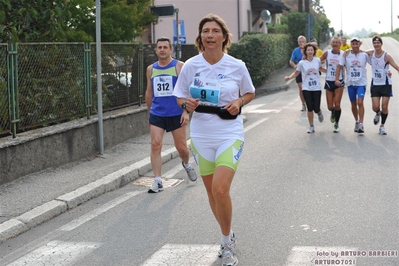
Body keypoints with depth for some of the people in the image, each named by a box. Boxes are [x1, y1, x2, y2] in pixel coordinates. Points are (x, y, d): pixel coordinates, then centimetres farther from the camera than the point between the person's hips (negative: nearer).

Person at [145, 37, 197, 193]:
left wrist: (186, 111, -14)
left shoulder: (179, 66, -3)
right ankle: (158, 181, -6)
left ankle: (186, 164, 40)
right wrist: (150, 111, 20)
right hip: (157, 114, 3)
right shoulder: (151, 69, 8)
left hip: (176, 114, -3)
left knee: (181, 147, 7)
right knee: (155, 145, -10)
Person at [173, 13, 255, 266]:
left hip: (230, 134, -3)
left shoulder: (237, 66, -6)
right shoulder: (191, 66, -3)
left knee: (220, 189, -18)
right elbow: (180, 97, 7)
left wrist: (239, 102, -11)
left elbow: (250, 93, 10)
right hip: (201, 135, 3)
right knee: (212, 192, 11)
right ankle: (229, 236, 36)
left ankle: (227, 245, 3)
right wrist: (186, 103, -15)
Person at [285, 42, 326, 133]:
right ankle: (311, 126, 12)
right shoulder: (302, 63, -6)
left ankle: (319, 113, 35)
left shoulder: (317, 60, -1)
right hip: (306, 89, -1)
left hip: (317, 88, 1)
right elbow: (296, 72, 6)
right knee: (310, 108, -4)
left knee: (316, 108, -3)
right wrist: (289, 77, -12)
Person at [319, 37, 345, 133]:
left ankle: (336, 124, 9)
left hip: (339, 82, -2)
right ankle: (333, 113, 42)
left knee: (337, 104, -9)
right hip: (329, 82, 2)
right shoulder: (327, 53, -1)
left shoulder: (343, 54, -5)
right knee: (330, 106, 5)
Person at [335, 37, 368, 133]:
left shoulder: (364, 54, -5)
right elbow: (339, 66, 2)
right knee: (353, 104, 11)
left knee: (360, 102, -15)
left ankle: (361, 124, -11)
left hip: (361, 83, -2)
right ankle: (356, 122, 30)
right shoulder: (346, 54, -2)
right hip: (350, 83, 2)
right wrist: (337, 79, -6)